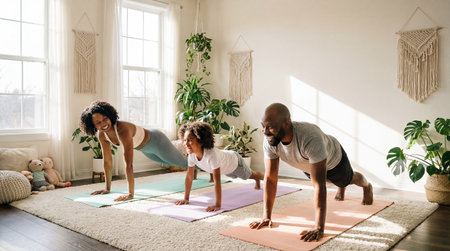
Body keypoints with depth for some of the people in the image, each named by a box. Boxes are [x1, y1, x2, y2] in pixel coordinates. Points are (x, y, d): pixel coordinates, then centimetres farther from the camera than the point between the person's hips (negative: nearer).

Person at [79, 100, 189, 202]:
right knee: (170, 162, 36)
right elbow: (107, 161, -11)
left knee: (183, 162, 18)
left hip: (156, 141, -8)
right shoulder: (101, 134, -21)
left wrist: (130, 194, -48)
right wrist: (107, 188, -7)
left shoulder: (122, 130, -44)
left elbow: (128, 164, -47)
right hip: (144, 149, 8)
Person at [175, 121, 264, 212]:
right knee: (235, 175, 36)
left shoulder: (211, 154, -50)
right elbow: (189, 176, -20)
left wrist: (218, 205, -49)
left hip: (234, 161, -6)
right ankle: (257, 183, 68)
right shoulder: (191, 154, -31)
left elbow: (217, 181, -50)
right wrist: (186, 199, -17)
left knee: (250, 175, 23)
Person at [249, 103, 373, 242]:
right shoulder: (270, 140, -36)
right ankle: (341, 189, 70)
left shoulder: (310, 137, -52)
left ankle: (367, 186, 64)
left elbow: (319, 185, -50)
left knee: (348, 179, 28)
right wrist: (266, 216, -28)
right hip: (308, 164, 4)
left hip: (333, 158, -4)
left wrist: (319, 228, -51)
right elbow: (270, 178, -27)